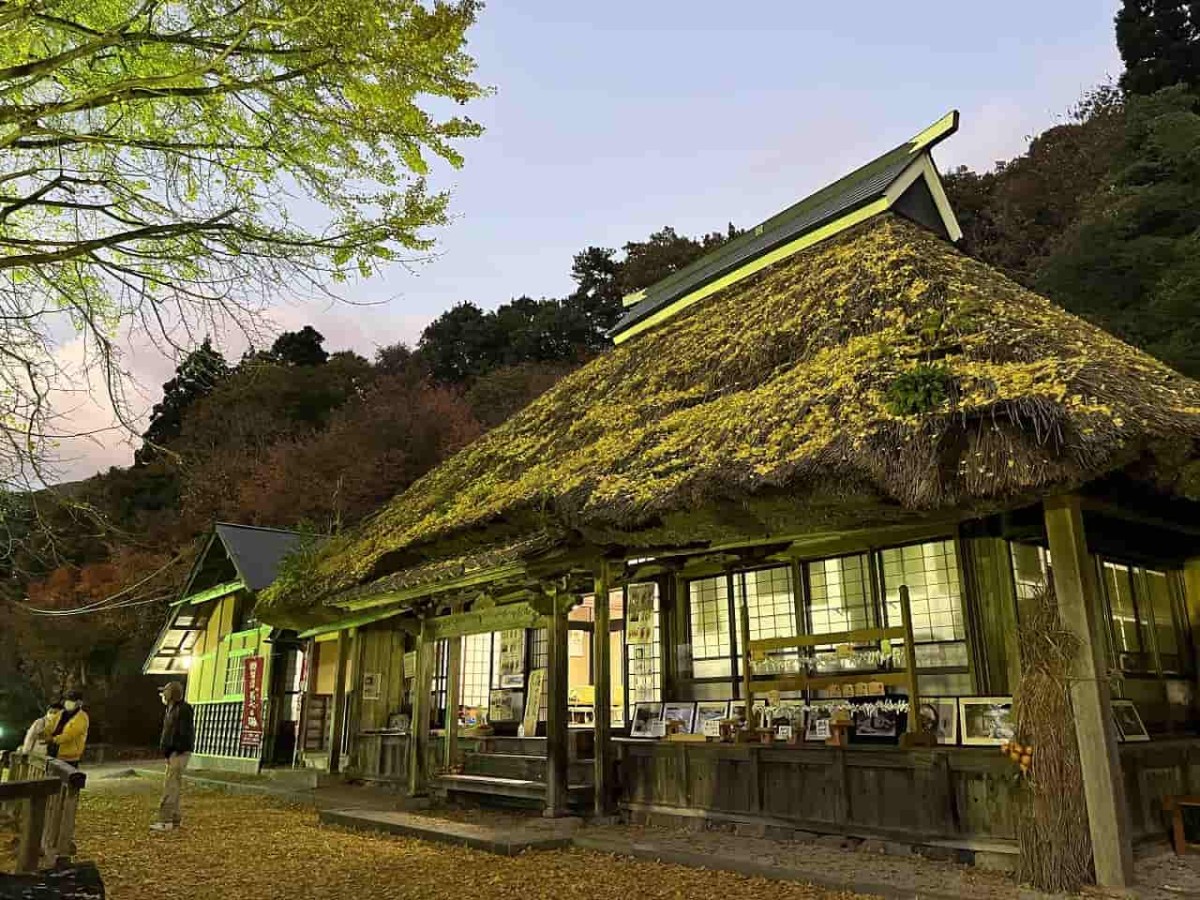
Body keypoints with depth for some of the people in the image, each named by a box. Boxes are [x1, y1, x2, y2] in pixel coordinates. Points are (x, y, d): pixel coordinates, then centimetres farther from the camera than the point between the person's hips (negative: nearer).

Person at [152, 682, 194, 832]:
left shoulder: (183, 709, -14)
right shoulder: (171, 709, 17)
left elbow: (186, 733, -19)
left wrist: (177, 751, -20)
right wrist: (167, 752, 15)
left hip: (179, 753, -10)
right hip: (172, 753, 10)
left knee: (170, 787, -12)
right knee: (172, 787, 11)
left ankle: (165, 821, -12)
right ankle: (174, 820, 17)